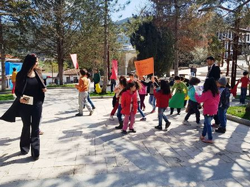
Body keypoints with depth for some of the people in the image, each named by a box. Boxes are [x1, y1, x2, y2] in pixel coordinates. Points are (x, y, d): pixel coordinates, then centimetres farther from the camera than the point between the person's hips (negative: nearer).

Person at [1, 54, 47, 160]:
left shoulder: (37, 74, 5)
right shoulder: (21, 75, -6)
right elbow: (17, 90, -3)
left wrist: (44, 89, -6)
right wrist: (20, 98, -22)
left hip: (37, 104, 3)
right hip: (25, 105, -2)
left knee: (35, 128, 1)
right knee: (26, 126, 11)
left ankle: (35, 152, 4)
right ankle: (24, 147, 32)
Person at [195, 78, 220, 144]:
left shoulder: (207, 92, -22)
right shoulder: (217, 92, 3)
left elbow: (199, 100, -17)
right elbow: (218, 101, 12)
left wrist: (196, 94, -1)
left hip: (208, 111, -8)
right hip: (214, 111, 8)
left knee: (208, 124, 2)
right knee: (206, 123, 19)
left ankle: (210, 139, 6)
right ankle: (203, 136, 30)